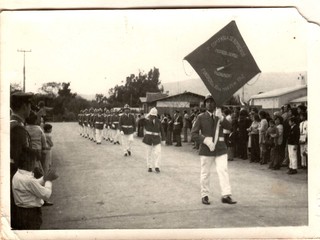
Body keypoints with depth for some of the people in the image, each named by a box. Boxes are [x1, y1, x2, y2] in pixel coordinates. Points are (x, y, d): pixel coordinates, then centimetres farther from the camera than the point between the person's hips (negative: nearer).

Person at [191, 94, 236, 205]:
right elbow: (194, 133, -4)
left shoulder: (219, 116, 8)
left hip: (220, 148, 2)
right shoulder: (201, 117, 0)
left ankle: (226, 195, -10)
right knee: (205, 173, 6)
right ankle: (205, 195, 18)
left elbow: (229, 127, -8)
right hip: (206, 149, -1)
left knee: (223, 170, -9)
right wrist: (205, 140, -18)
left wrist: (221, 118, -24)